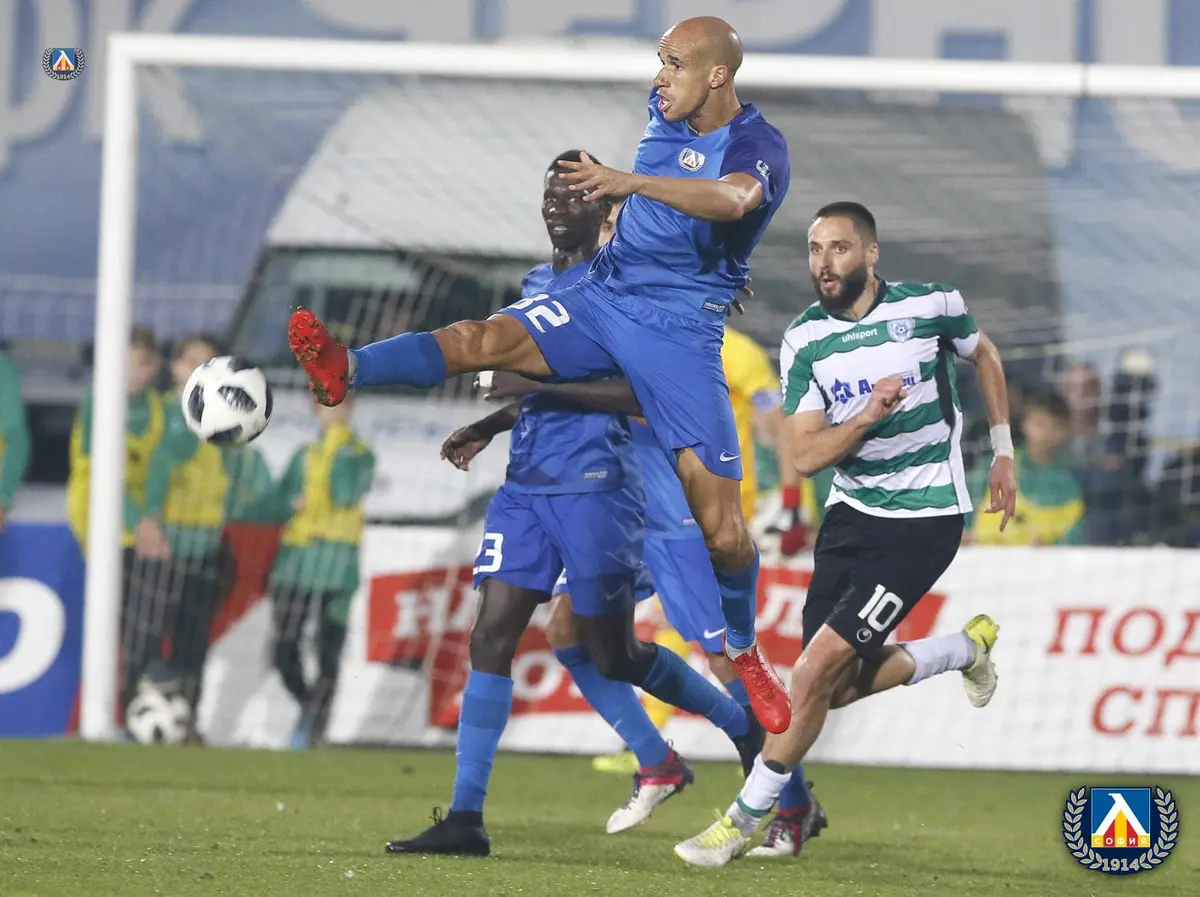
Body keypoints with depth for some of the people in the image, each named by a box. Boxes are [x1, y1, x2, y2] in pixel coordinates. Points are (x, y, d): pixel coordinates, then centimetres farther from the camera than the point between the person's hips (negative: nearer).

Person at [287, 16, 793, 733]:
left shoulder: (759, 148, -13)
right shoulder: (667, 113, 7)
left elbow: (732, 199, -38)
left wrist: (632, 182, -50)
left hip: (683, 332, -5)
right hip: (604, 296, 5)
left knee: (721, 523, -7)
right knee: (485, 339, -23)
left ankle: (744, 653, 15)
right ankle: (346, 370, -39)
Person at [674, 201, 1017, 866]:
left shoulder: (932, 307, -9)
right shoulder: (805, 339, -3)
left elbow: (984, 356, 15)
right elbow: (805, 456, -9)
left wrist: (1003, 453, 16)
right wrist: (869, 416, -26)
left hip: (924, 520, -5)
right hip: (851, 513, 5)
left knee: (816, 672, -14)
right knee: (836, 687, 6)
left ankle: (746, 818, -1)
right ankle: (966, 647, 31)